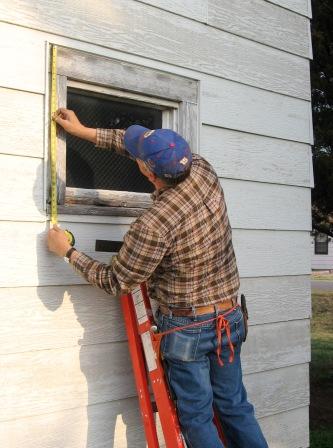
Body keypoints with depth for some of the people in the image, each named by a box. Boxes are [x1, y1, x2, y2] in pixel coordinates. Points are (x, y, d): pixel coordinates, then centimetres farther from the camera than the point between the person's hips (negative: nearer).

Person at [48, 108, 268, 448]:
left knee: (196, 417, 13)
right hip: (229, 318, 7)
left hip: (186, 329, -6)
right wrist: (84, 132, 12)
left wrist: (68, 252, 1)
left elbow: (115, 282, -12)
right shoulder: (203, 171, -9)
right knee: (235, 408, 20)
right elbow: (152, 146, 6)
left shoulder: (153, 225, -27)